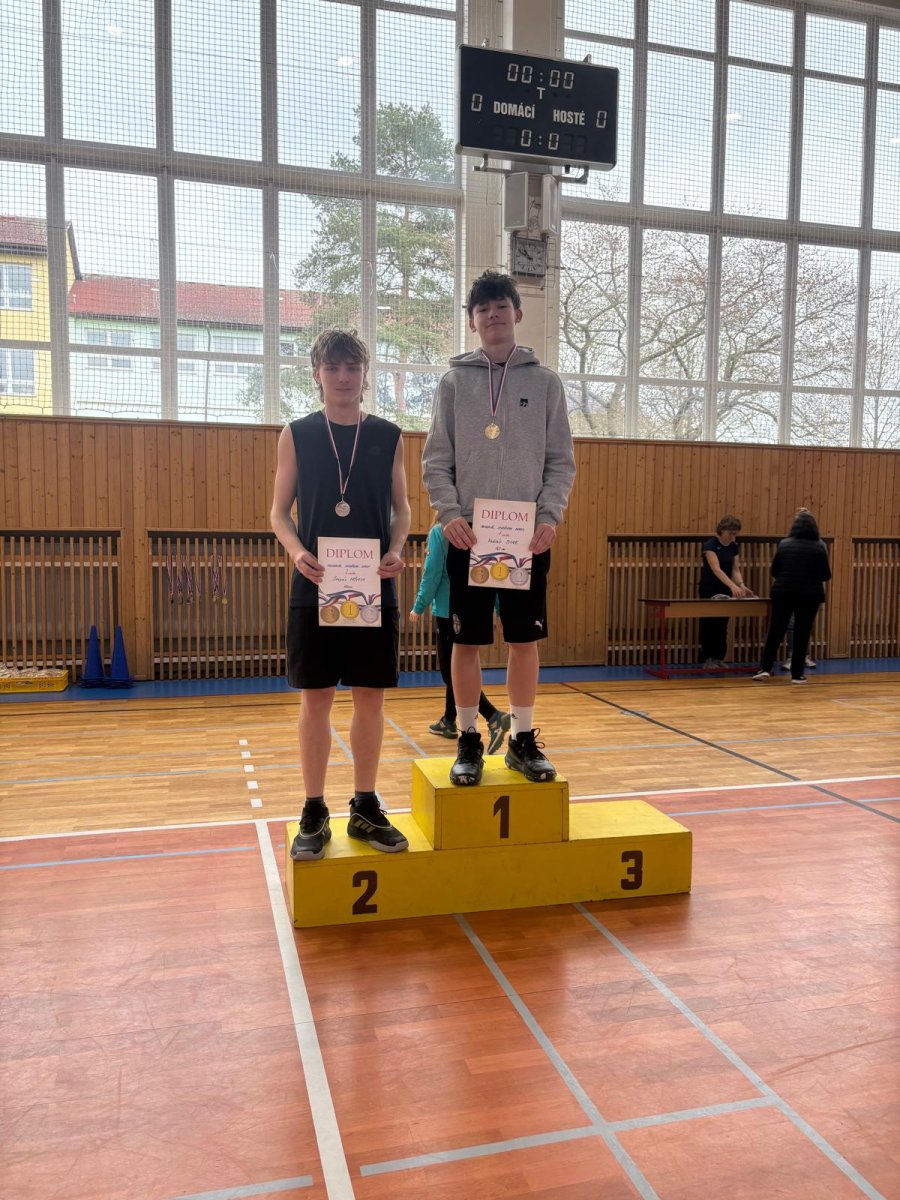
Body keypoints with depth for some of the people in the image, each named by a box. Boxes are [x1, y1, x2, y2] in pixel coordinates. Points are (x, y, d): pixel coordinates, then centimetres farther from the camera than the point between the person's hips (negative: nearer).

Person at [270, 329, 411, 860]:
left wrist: (395, 551, -9)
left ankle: (366, 808, 21)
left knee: (371, 698, 6)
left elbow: (401, 507, 10)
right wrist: (298, 552, -14)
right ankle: (314, 815, 17)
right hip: (315, 587, -1)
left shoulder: (387, 436, 8)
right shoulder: (297, 434, 5)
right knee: (316, 699, 3)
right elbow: (280, 510, 5)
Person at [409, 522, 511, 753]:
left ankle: (494, 717, -19)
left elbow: (432, 574, -13)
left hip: (448, 611, -6)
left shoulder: (439, 532, -11)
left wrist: (418, 607, -2)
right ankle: (448, 721, 32)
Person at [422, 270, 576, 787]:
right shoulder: (454, 381, 7)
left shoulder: (545, 382, 7)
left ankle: (524, 739, 20)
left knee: (526, 639, 6)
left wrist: (551, 516, -10)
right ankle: (470, 741, 17)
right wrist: (449, 513, -13)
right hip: (468, 534, 0)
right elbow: (436, 460, 3)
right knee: (468, 641, 4)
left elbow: (561, 461, 5)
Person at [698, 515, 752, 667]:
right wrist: (733, 586, -42)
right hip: (709, 590, -7)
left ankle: (719, 658, 14)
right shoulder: (710, 544, -20)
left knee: (723, 624, 8)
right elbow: (716, 569, -31)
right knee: (709, 623, -2)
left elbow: (735, 569, 1)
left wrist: (741, 585, -18)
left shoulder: (734, 546, 3)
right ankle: (707, 659, 3)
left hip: (725, 591, 7)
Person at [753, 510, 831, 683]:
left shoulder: (784, 544, 0)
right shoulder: (819, 546, -3)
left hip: (783, 593, 1)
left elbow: (774, 571, 5)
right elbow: (826, 575, 2)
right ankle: (797, 674, 10)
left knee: (775, 631, 10)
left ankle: (764, 668, 6)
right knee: (802, 634, 6)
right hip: (809, 595, -1)